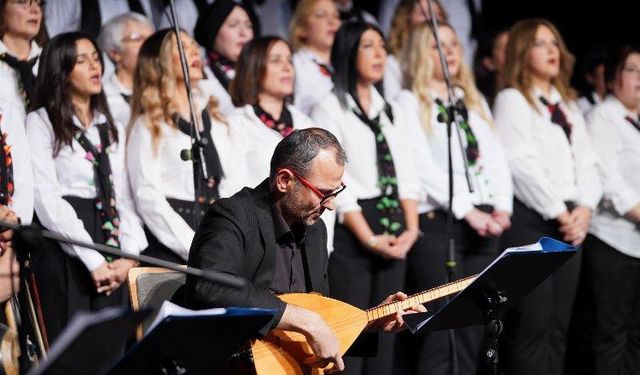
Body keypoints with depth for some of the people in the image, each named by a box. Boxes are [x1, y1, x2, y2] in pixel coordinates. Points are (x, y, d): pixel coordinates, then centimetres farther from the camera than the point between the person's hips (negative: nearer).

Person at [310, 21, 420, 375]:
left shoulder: (391, 111, 17)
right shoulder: (329, 109, -4)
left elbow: (406, 173, 13)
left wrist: (411, 227, -3)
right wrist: (369, 239, -14)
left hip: (393, 232, 6)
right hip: (350, 231, -6)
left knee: (385, 333, 5)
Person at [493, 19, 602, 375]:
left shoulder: (569, 105, 21)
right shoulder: (512, 100, -1)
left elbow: (588, 162, 14)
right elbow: (522, 163, -10)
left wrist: (584, 208, -4)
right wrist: (559, 212, -11)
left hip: (569, 222, 7)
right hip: (530, 219, -7)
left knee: (559, 324, 5)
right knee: (533, 323, -11)